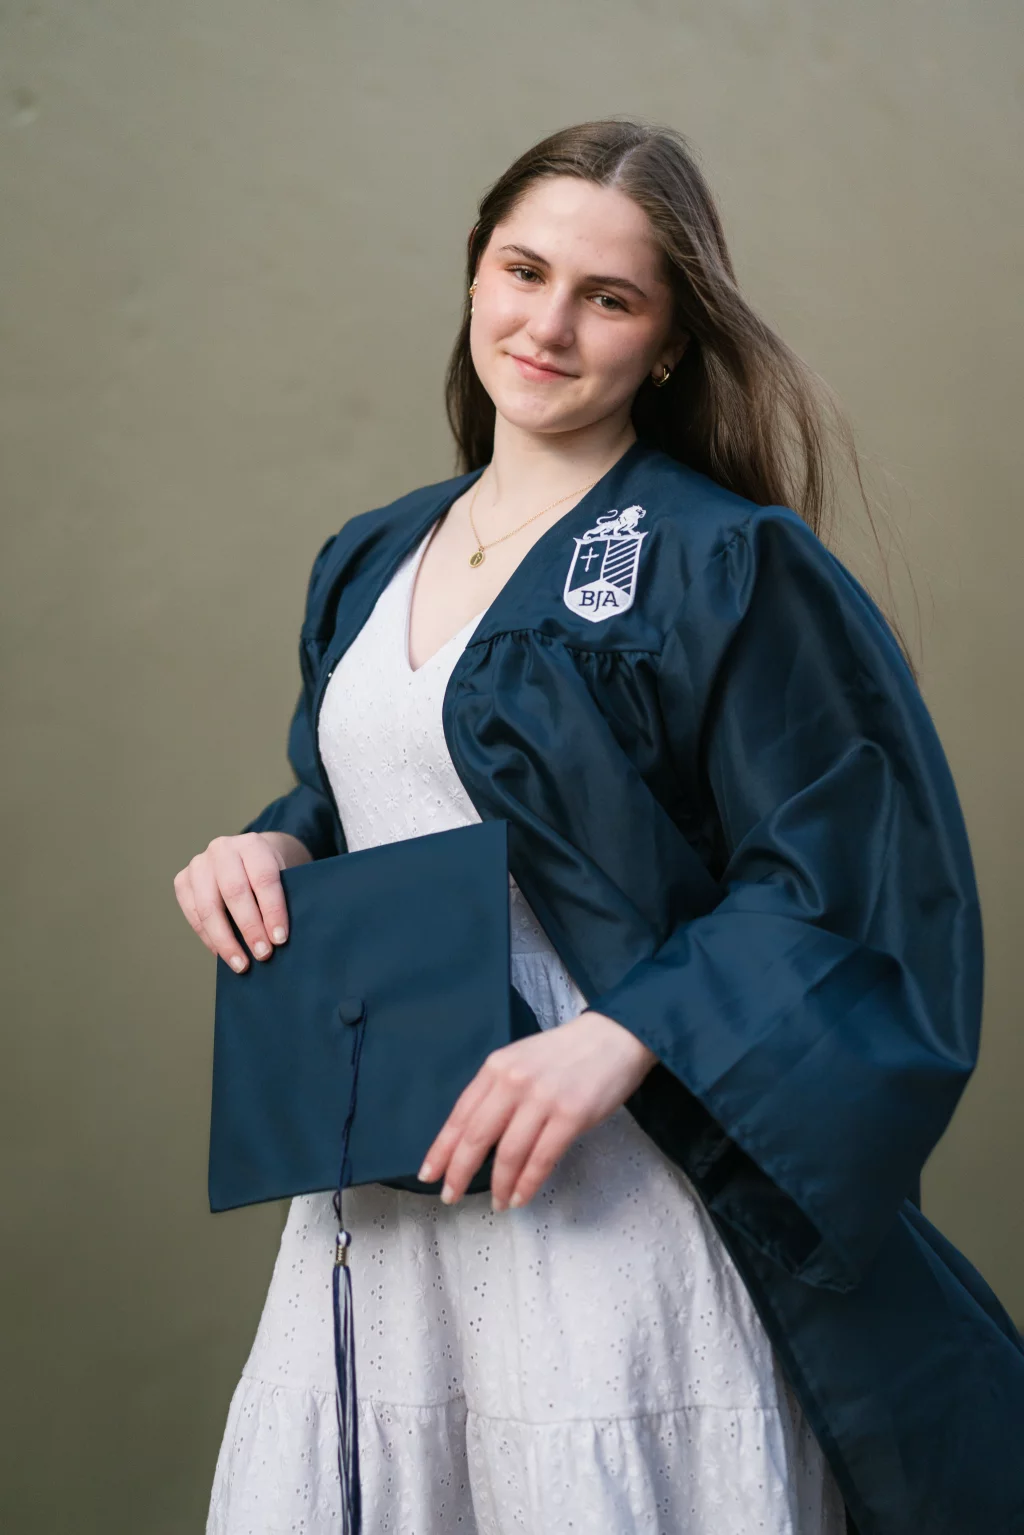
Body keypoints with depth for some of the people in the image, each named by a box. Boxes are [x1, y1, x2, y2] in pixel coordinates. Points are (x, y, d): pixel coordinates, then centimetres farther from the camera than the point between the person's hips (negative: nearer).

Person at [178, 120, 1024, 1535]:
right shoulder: (370, 564, 12)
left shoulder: (728, 567, -9)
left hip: (608, 1193, -6)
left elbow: (838, 885, -12)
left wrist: (622, 1038, -23)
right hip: (380, 1188, 6)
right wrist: (272, 850, 1)